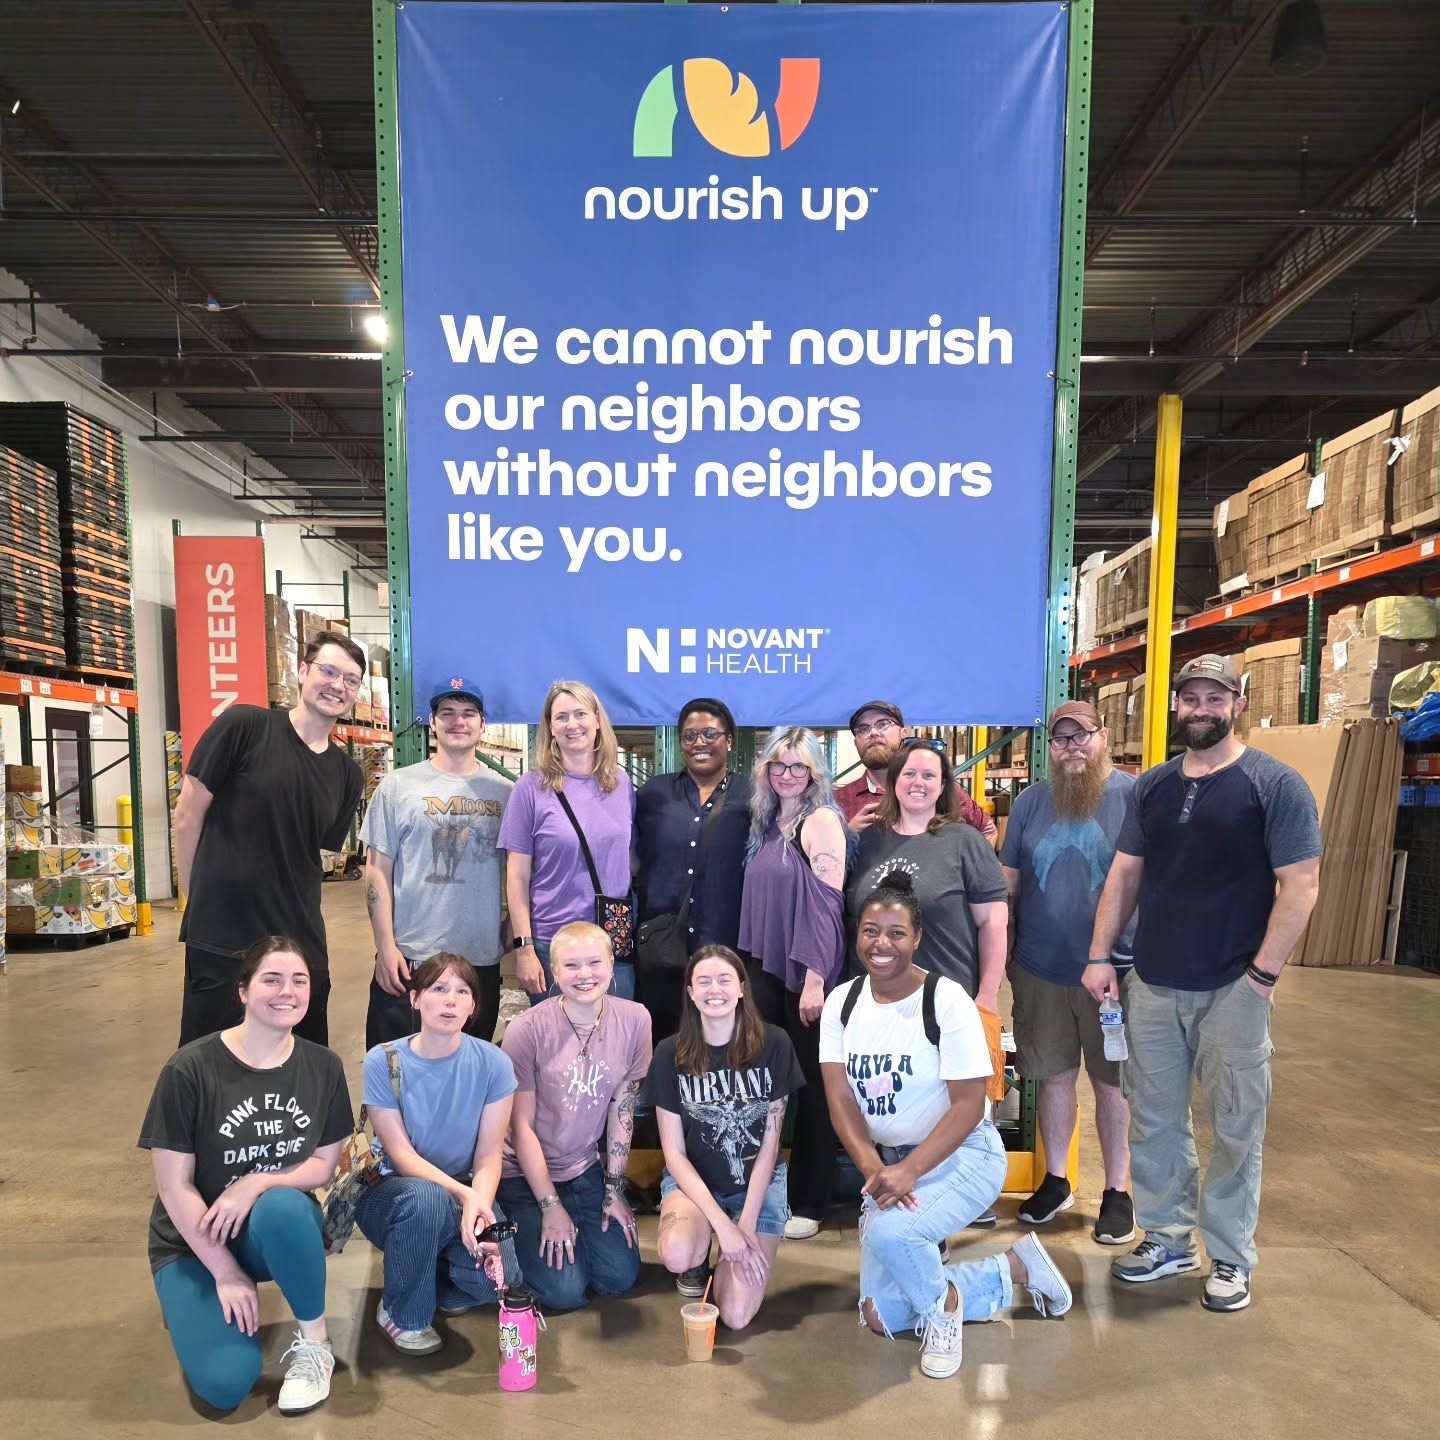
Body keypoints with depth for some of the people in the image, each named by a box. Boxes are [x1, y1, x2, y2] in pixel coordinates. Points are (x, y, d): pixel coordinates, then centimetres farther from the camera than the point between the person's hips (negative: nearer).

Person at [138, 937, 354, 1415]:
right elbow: (174, 1186, -14)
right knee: (226, 1382, -20)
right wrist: (226, 1272, -13)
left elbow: (323, 1164, -2)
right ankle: (198, 1301, 15)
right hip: (197, 1240, -1)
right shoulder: (190, 1069, -18)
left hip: (279, 1227, 1)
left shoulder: (324, 1066, -8)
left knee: (281, 1205, -35)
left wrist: (257, 1183, -21)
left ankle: (314, 1341, -11)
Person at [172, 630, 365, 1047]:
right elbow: (187, 817, -5)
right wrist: (197, 902, -1)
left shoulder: (347, 775, 6)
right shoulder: (243, 726, -8)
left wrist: (296, 913, 6)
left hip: (302, 944, 5)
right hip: (221, 939, -5)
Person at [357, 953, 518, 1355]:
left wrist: (480, 1204, -30)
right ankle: (402, 1314, -6)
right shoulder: (383, 1062, -15)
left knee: (496, 1275, -26)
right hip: (392, 1191, -1)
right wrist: (464, 1194, -30)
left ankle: (438, 1282, 13)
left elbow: (489, 1157, -10)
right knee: (426, 1198, -37)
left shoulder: (493, 1063, -11)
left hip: (467, 1193, 2)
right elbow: (401, 1154, -16)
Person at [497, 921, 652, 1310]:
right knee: (564, 1291, -10)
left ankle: (573, 1232, 25)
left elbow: (622, 1110, -4)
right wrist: (550, 1207, -11)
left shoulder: (634, 1020, -13)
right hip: (524, 1175, -3)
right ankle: (530, 1234, 19)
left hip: (585, 1170, 4)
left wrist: (614, 1190, -1)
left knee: (620, 1277, -3)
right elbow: (522, 1126, -14)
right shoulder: (526, 1030, -22)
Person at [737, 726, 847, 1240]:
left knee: (809, 1083, 6)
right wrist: (750, 966, 10)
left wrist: (815, 979, -19)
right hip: (765, 967, 6)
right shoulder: (767, 824, 12)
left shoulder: (821, 820, -10)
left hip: (806, 972, -6)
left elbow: (827, 903, -16)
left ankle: (809, 1201, 21)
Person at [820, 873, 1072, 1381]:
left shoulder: (947, 999, -18)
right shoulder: (842, 1002, -3)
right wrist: (873, 1167, -23)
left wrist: (908, 1171, -27)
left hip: (962, 1155, -6)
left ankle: (943, 1305, 1)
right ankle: (1015, 1270, 22)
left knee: (888, 1231, -34)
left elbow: (969, 1104, -19)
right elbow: (840, 1099, -7)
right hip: (888, 1161, 6)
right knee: (881, 1317, 3)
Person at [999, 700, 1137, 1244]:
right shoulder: (1031, 800, 4)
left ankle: (1117, 1191, 28)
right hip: (1041, 969, 3)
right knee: (1054, 1076, 15)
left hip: (1114, 969, -3)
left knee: (1113, 1083, 11)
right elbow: (1008, 878, 9)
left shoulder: (1135, 795, -6)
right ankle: (1055, 1180, 32)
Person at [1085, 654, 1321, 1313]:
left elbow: (1300, 885, -10)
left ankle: (1230, 1258, 26)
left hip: (1232, 989, -4)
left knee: (1235, 1130, 8)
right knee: (1153, 1122, 13)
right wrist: (1100, 956, 5)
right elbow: (1125, 874, 11)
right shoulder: (1151, 786, 8)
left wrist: (1262, 976, -14)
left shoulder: (1274, 784, -6)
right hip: (1152, 986, 5)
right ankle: (1167, 1239, 30)